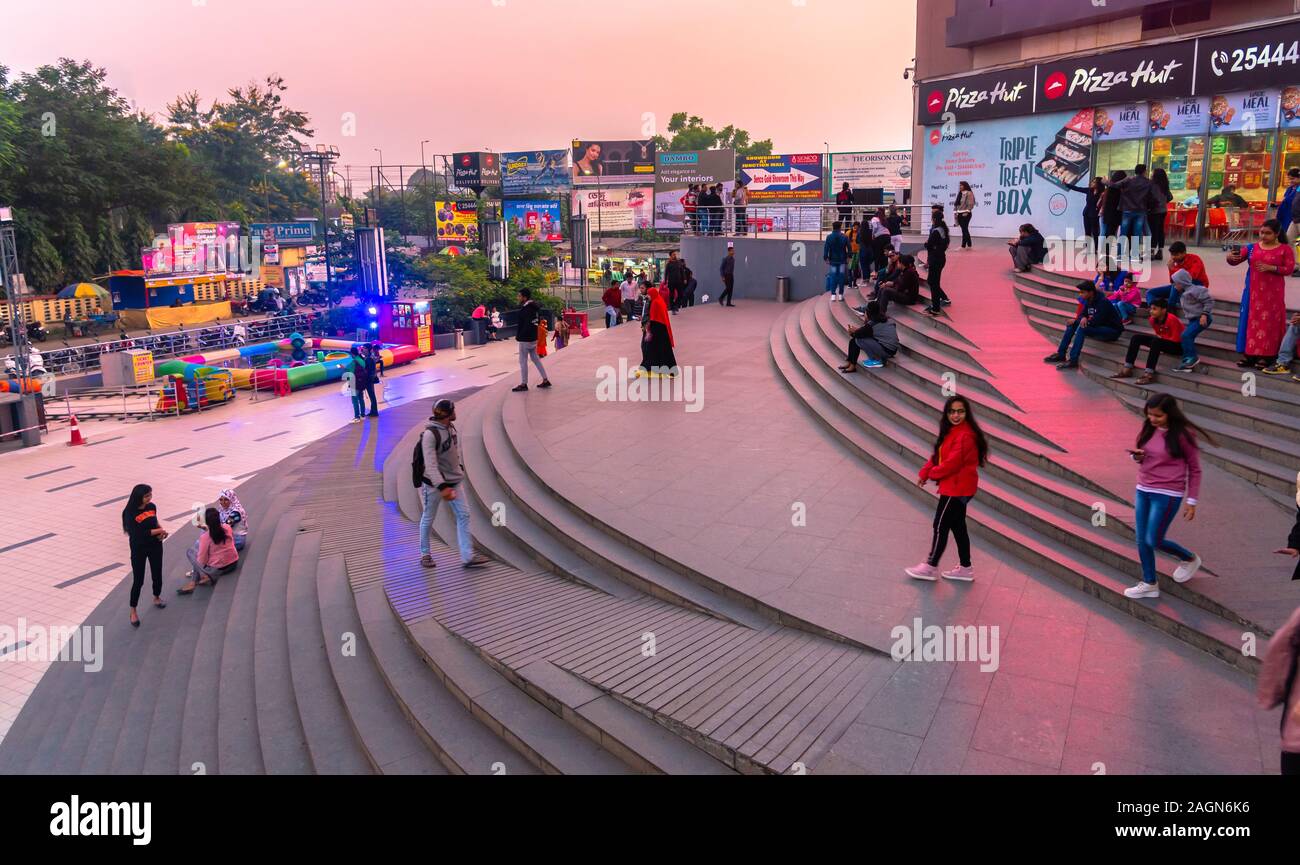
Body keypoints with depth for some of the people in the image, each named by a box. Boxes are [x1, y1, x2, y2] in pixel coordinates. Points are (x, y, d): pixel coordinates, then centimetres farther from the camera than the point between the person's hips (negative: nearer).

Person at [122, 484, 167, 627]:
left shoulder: (152, 506, -5)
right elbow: (137, 534, -25)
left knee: (157, 573, 18)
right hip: (139, 549, -5)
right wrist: (158, 530, -19)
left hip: (155, 546, 5)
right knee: (138, 580, 1)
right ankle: (133, 611, 14)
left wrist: (161, 532, -7)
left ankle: (156, 598, 42)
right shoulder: (130, 512, -21)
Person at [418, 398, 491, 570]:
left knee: (463, 515, 1)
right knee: (428, 519, 10)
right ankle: (425, 553, 29)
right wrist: (442, 487, -33)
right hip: (434, 484, -7)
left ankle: (467, 556, 3)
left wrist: (460, 468, 19)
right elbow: (430, 464, -27)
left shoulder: (451, 427, 1)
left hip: (453, 481, 7)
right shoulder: (430, 434, -23)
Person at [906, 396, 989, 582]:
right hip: (954, 487, 10)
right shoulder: (950, 432, 10)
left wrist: (932, 474, -9)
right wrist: (924, 473, -4)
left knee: (941, 525, 1)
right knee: (957, 526, 16)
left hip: (957, 489, -10)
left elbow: (953, 462, -23)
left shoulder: (965, 435, -22)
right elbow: (937, 455, 9)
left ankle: (931, 567, 13)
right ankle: (965, 568, 26)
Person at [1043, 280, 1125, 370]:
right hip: (1100, 327, 9)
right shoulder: (1088, 301, 3)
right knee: (1073, 324, 0)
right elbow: (1082, 314, 7)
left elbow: (1095, 322, -27)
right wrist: (1083, 318, -17)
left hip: (1113, 331, -9)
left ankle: (1073, 361, -31)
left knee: (1082, 328, -29)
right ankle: (1060, 354, 0)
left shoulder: (1103, 302, -22)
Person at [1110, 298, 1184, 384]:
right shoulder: (1153, 319, -3)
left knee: (1156, 341, -37)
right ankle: (1127, 369, -9)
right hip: (1161, 340, 8)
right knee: (1136, 337, -3)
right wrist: (1158, 337, -8)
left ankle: (1149, 374, -40)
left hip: (1177, 345, -8)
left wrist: (1161, 338, -16)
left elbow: (1175, 339, -24)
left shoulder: (1171, 319, -25)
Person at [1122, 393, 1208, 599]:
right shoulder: (1148, 429, 3)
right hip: (1143, 490, 6)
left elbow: (1195, 470, -5)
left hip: (1167, 494, -6)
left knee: (1154, 541, -3)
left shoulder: (1182, 435, -12)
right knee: (1141, 541, 8)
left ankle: (1190, 559, 26)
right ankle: (1149, 584, 21)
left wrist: (1191, 502, -6)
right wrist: (1137, 456, -7)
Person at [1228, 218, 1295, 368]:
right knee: (1251, 320, 5)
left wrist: (1271, 268, -19)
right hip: (1253, 292, 3)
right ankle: (1248, 354, 12)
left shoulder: (1285, 249, -2)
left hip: (1272, 293, -3)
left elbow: (1289, 268, -5)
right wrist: (1230, 257, -22)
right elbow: (1235, 261, 1)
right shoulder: (1252, 248, 4)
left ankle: (1266, 356, 4)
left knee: (1269, 322, -1)